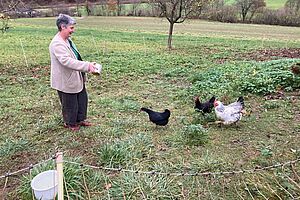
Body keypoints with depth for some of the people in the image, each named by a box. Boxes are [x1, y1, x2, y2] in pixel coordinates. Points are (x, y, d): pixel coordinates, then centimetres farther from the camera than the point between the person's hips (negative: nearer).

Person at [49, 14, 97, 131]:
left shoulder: (67, 40, 7)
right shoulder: (57, 44, -24)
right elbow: (66, 61, -35)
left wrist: (88, 66, 11)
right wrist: (87, 66, -38)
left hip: (76, 78, 10)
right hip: (66, 81, -9)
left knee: (82, 99, 20)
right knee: (70, 104, 9)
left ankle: (80, 119, 40)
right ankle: (70, 123, 33)